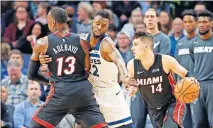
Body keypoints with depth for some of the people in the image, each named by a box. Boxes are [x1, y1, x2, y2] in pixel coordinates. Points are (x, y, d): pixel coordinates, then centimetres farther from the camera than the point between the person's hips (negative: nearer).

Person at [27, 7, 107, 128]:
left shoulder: (43, 44, 0)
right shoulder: (82, 41, 4)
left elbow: (31, 75, 8)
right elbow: (88, 70, 6)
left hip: (61, 92, -2)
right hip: (83, 91, 2)